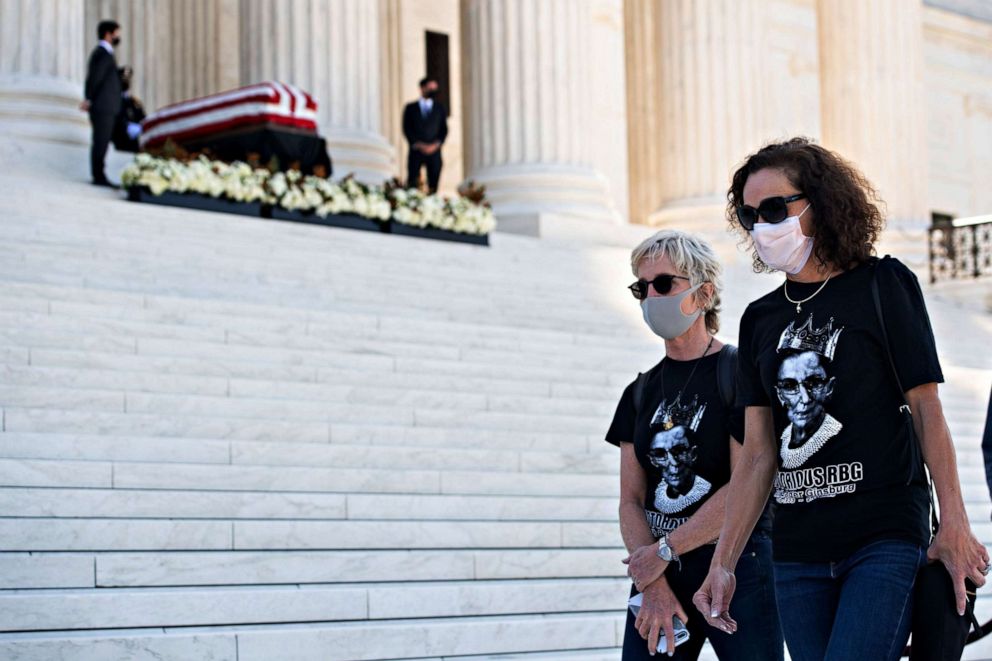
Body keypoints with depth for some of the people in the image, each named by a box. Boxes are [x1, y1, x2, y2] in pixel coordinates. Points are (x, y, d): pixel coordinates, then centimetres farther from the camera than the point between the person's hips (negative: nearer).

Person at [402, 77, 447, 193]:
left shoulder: (440, 108, 12)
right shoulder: (411, 108, 8)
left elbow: (444, 129, 9)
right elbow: (407, 129, 2)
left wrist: (437, 144, -7)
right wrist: (418, 144, -10)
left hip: (434, 151, 1)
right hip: (416, 151, -1)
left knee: (433, 186, -3)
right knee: (412, 185, -7)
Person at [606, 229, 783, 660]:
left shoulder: (739, 374, -4)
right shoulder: (641, 393, 13)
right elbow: (631, 499, 8)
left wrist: (664, 550, -9)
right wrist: (652, 585, -7)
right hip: (656, 574, 5)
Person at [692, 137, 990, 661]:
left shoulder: (883, 285, 1)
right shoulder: (761, 318, 13)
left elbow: (926, 410, -2)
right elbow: (758, 455, 11)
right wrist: (723, 563, 4)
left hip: (885, 539, -5)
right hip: (798, 554, 5)